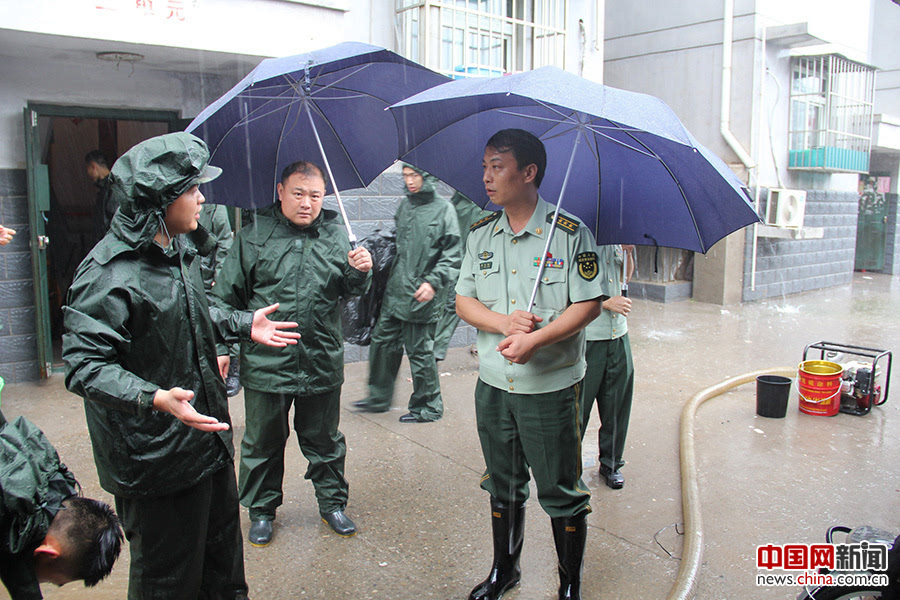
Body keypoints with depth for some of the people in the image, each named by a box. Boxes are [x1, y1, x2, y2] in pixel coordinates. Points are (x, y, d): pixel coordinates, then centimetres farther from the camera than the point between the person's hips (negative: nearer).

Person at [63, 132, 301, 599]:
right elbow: (83, 364, -27)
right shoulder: (109, 275, -23)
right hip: (155, 458, -9)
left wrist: (243, 326, 18)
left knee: (224, 560, 25)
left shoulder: (179, 251, 7)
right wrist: (154, 399, -39)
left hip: (208, 437, 9)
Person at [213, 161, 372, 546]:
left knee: (324, 441, 17)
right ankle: (261, 510, 35)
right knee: (263, 442, 14)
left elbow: (350, 291, 3)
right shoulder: (254, 237, -1)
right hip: (265, 365, -1)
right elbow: (226, 297, 4)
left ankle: (333, 503, 36)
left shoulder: (336, 236, 4)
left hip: (322, 364, 1)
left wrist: (359, 273, -18)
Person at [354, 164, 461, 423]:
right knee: (382, 343, 14)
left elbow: (452, 254, -10)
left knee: (420, 352, 2)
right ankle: (379, 397, 31)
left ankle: (428, 407, 19)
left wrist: (433, 282, -19)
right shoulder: (404, 206, 12)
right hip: (394, 293, 7)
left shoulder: (443, 209, -7)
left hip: (420, 297, -6)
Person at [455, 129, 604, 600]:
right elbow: (463, 301, 6)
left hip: (551, 386, -4)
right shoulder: (480, 234, 6)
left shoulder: (570, 233, -8)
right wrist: (504, 322, -13)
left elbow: (587, 305, -10)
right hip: (493, 384, 4)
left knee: (561, 492, 7)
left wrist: (535, 338, -22)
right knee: (503, 485, 19)